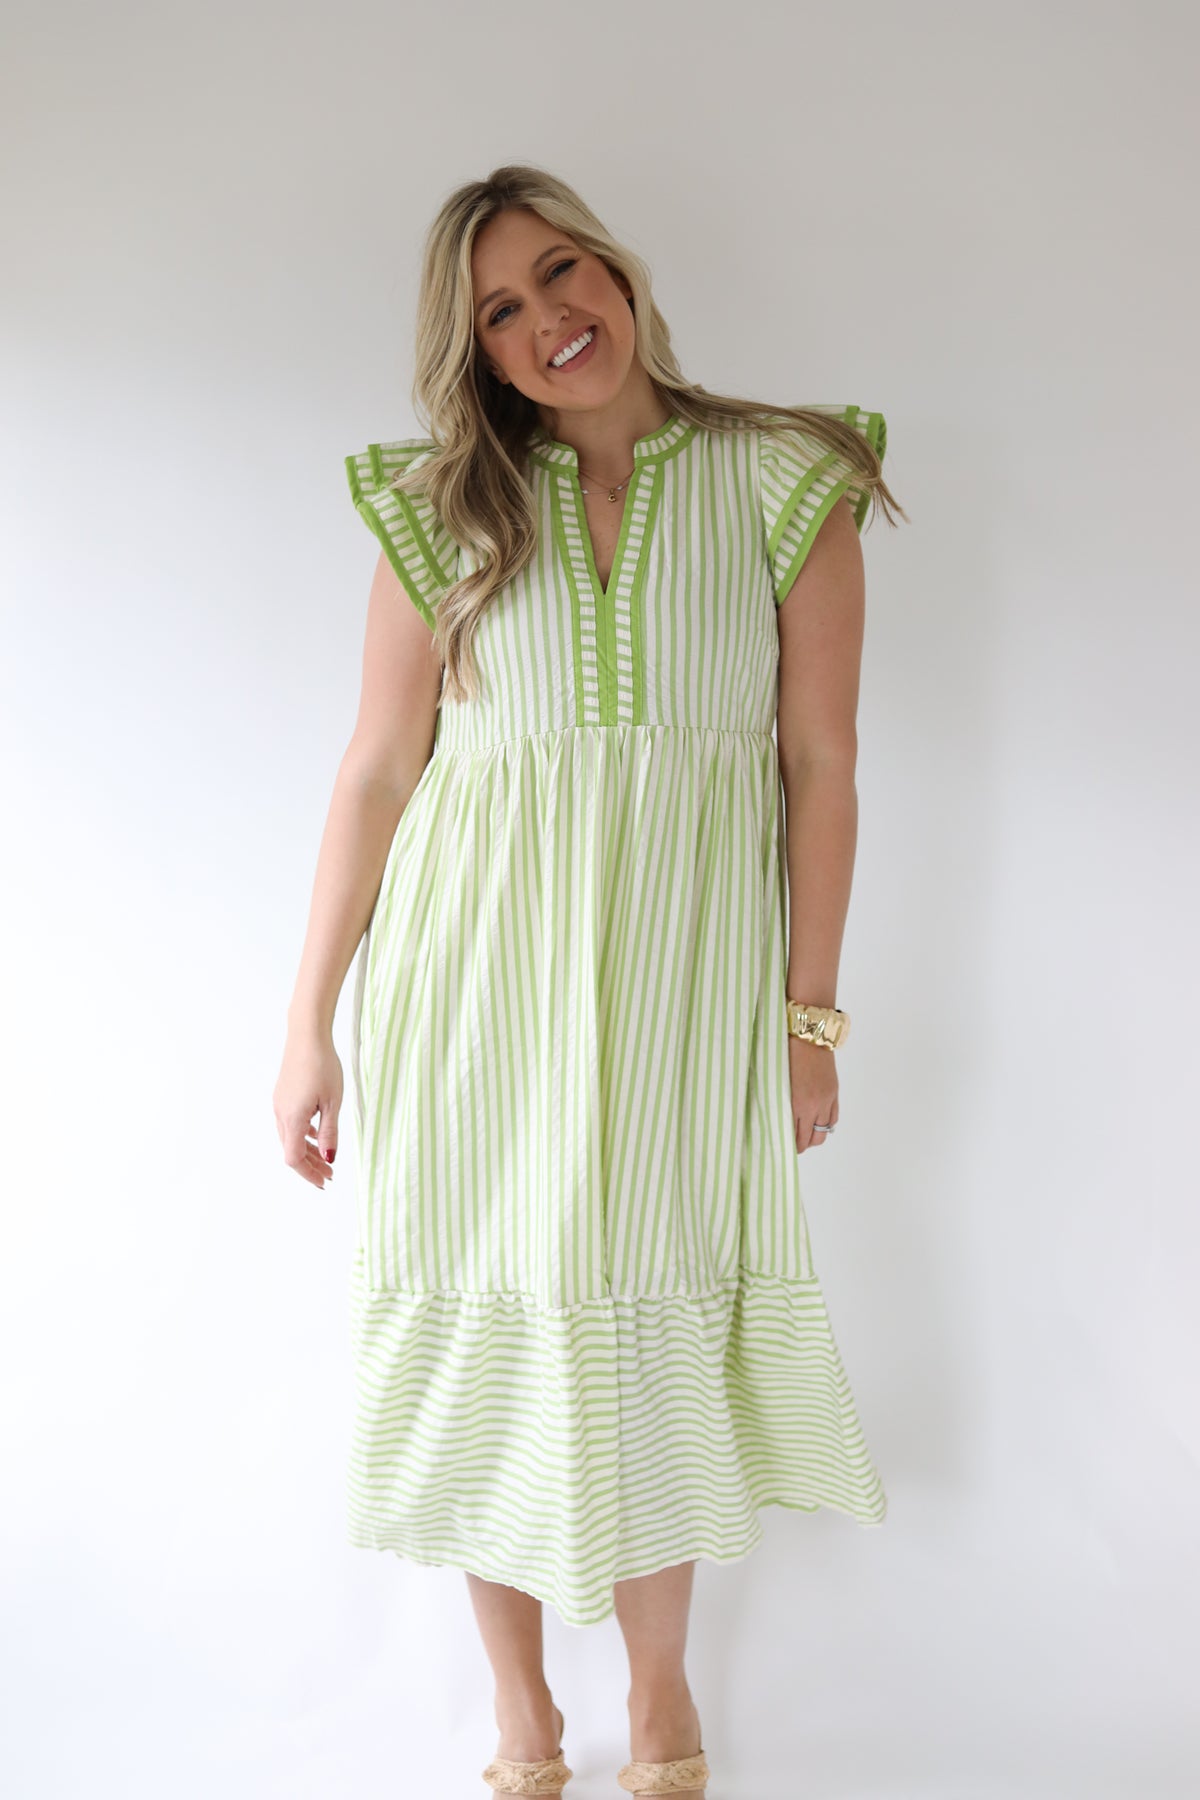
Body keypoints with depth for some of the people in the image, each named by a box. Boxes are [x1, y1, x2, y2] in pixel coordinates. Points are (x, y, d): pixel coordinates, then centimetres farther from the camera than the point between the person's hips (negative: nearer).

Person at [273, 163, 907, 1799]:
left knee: (652, 1344, 7)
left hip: (682, 979, -1)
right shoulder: (443, 513, 3)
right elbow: (377, 775, 3)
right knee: (490, 1341, 8)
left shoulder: (785, 487, 0)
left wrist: (810, 1015, -1)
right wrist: (310, 1028, 2)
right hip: (479, 983, 1)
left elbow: (821, 766, 1)